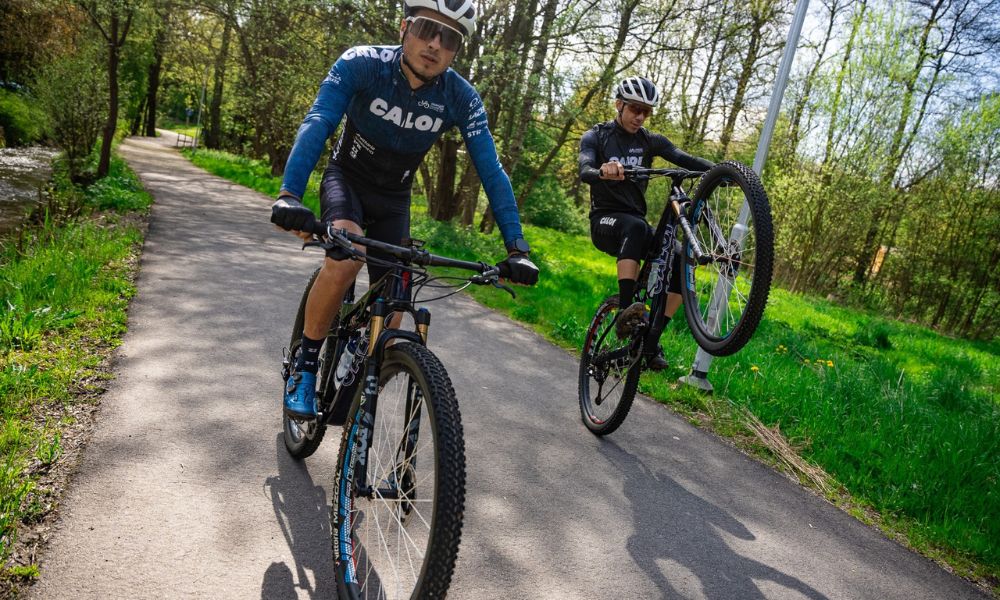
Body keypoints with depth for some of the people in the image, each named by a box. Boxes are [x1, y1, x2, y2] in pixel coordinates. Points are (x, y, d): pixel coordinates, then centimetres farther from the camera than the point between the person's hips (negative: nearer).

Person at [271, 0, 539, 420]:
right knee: (347, 254, -34)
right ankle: (305, 364, -15)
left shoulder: (462, 98, -19)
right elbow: (317, 122, -36)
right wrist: (290, 194, -53)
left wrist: (516, 248, -30)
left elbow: (491, 171, -21)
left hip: (393, 198, 3)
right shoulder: (362, 64, -24)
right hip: (347, 178, -2)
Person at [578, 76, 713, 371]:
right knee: (636, 227, -39)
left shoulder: (650, 140, 8)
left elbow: (686, 160, -9)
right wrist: (602, 171, -46)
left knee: (681, 263, -21)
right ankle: (625, 311, -40)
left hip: (636, 223, 4)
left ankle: (651, 342, -12)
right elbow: (584, 171, -21)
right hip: (605, 221, -4)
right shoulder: (596, 136, 0)